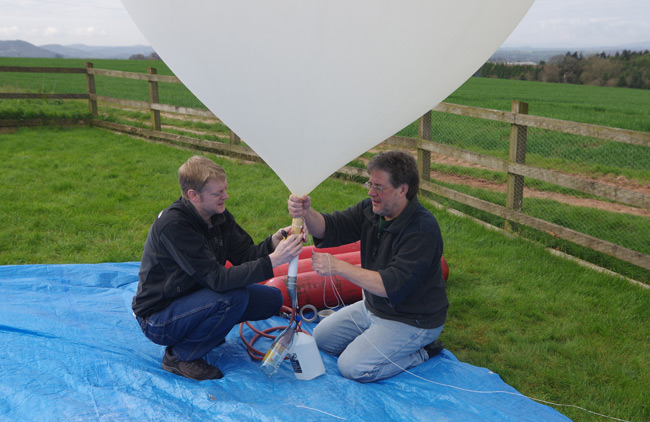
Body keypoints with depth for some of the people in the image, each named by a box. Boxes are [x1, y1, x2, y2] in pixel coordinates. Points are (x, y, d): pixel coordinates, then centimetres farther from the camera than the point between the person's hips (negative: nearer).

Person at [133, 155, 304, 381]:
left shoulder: (218, 215, -4)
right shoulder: (173, 225, -29)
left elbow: (245, 255, -4)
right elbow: (218, 279, -33)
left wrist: (273, 242, -24)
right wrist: (273, 261, -38)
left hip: (192, 298, 8)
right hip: (157, 318, -8)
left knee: (272, 299, -2)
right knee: (234, 297, -32)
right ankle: (181, 356, -11)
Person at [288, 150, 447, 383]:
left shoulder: (423, 229, -30)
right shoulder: (370, 209, -5)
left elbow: (392, 286, -34)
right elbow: (330, 228, -10)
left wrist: (338, 267, -35)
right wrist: (306, 212, -33)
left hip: (411, 319, -8)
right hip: (373, 306, 9)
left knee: (353, 367, -16)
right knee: (322, 337, 14)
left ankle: (421, 352, 1)